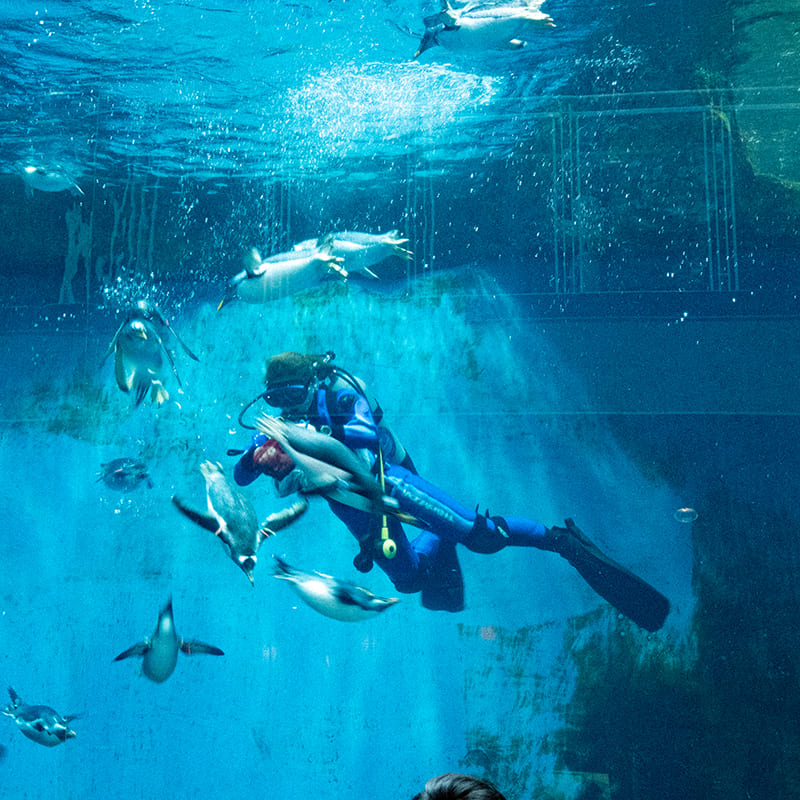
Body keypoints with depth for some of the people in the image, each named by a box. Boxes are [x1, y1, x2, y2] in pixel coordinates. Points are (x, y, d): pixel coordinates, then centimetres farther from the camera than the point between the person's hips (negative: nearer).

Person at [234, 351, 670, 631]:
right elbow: (240, 476, -3)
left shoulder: (338, 394, -13)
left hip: (385, 481, -6)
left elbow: (369, 431, -30)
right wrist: (257, 454, -25)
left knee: (479, 535, -16)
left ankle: (563, 540, -1)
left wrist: (323, 430, -43)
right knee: (408, 579, 17)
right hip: (353, 506, 7)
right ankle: (440, 543, 45)